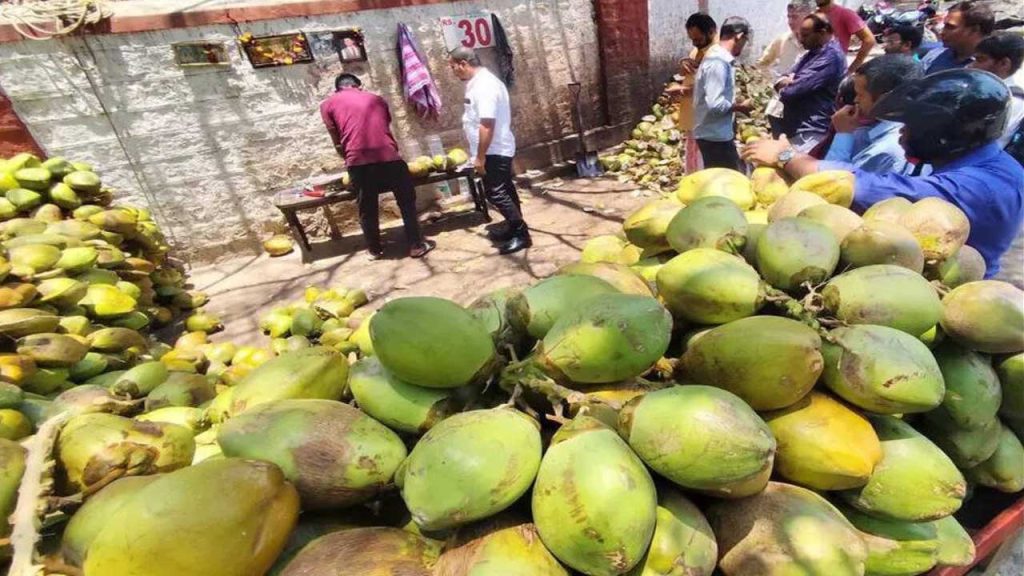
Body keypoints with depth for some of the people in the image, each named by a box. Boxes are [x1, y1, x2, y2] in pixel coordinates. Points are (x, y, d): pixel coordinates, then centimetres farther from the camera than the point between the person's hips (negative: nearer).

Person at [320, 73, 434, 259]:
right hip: (388, 155, 1)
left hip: (358, 161, 0)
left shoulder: (328, 105, 16)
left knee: (367, 208, 15)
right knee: (406, 202, 14)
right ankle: (416, 245, 17)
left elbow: (338, 143, 16)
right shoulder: (376, 99, 23)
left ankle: (375, 249, 26)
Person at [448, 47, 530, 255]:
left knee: (496, 192, -7)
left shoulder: (483, 86, -21)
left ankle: (521, 234, -1)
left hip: (493, 151, -10)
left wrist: (480, 157, -24)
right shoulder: (480, 82, 12)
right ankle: (514, 228, 29)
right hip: (498, 149, 10)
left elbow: (487, 125, -27)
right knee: (504, 190, 17)